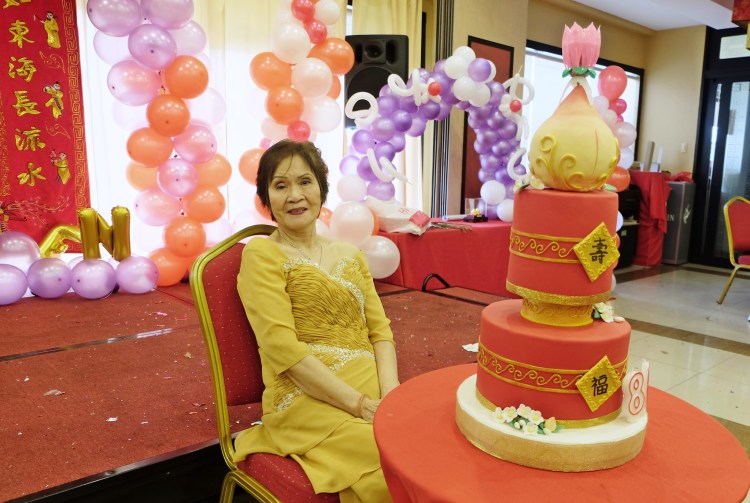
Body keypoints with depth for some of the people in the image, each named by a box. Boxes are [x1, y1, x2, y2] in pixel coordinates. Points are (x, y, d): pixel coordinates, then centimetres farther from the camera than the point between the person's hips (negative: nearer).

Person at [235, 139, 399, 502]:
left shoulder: (350, 254, 15)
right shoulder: (261, 253, -3)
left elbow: (380, 331, 9)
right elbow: (282, 347, -13)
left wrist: (390, 394, -10)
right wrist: (359, 404, -17)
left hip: (371, 386, 6)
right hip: (307, 399, -5)